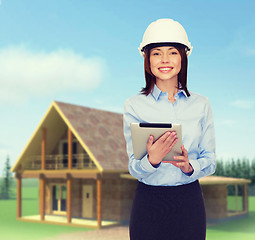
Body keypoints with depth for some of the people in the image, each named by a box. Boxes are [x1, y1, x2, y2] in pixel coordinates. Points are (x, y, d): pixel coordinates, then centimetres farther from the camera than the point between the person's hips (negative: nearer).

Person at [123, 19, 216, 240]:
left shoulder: (201, 105, 2)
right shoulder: (134, 106, -3)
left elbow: (210, 161, 4)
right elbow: (134, 168, -6)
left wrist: (189, 166, -16)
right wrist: (152, 159, -26)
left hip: (189, 201, 2)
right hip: (149, 202, -1)